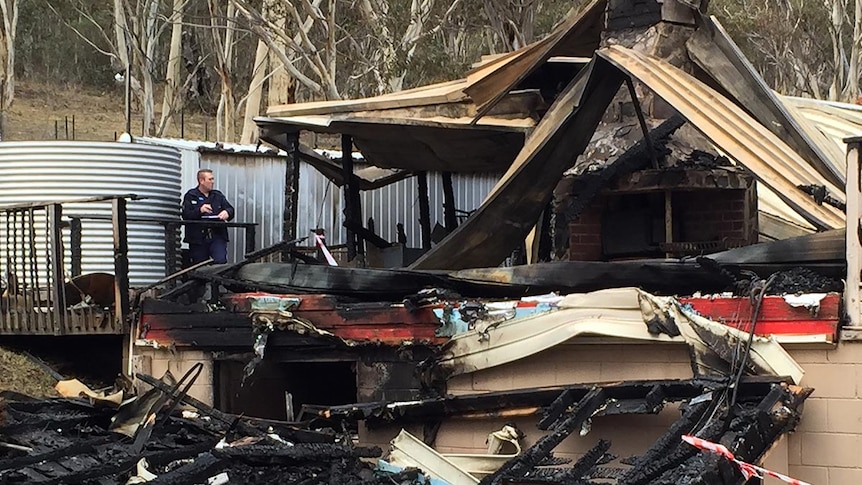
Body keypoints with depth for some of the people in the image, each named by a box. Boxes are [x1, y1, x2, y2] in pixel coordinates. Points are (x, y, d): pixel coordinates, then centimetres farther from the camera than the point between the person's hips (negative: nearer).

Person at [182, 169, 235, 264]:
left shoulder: (218, 196, 17)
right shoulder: (190, 196, 5)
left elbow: (230, 210, 11)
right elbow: (185, 216, -7)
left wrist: (227, 212, -13)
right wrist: (199, 210, -23)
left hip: (217, 236, 2)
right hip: (198, 239, -2)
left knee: (221, 261, -18)